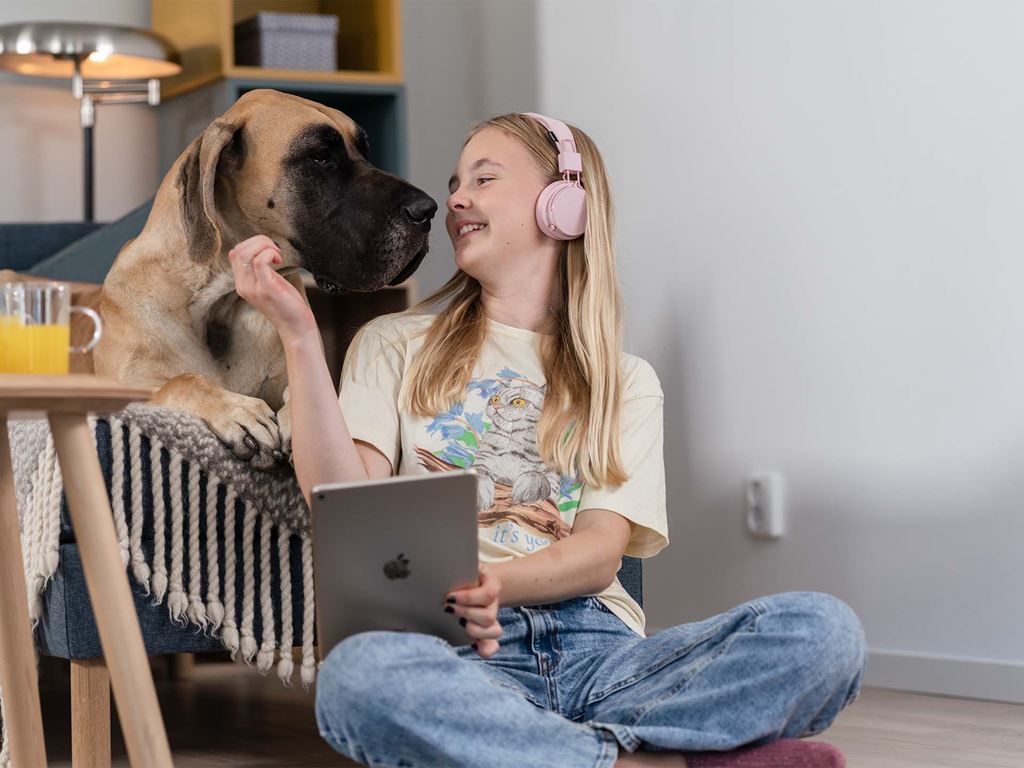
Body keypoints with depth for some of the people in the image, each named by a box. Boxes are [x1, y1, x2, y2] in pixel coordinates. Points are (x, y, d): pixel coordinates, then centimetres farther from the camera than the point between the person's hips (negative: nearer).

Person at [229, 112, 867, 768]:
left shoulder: (626, 382, 20)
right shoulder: (396, 345, 18)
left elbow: (601, 549, 4)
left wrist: (497, 584, -18)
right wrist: (299, 332, -5)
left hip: (598, 647, 2)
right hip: (457, 655, -1)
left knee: (824, 629, -24)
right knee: (359, 671, -39)